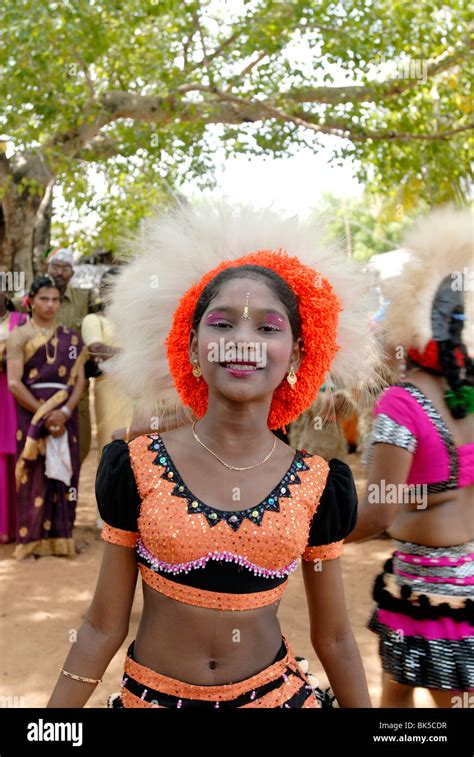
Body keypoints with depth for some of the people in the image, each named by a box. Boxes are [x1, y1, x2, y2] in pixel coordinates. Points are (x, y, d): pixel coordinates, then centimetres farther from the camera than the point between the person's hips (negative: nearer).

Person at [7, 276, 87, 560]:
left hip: (65, 415, 3)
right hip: (31, 413, -3)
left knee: (63, 473, 4)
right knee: (33, 475, -1)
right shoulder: (19, 335, 1)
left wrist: (65, 412, -12)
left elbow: (79, 379, 3)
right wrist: (44, 413, -13)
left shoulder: (70, 337, 10)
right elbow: (14, 383, -8)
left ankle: (61, 537, 12)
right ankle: (30, 540, 6)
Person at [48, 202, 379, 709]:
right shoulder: (135, 467, -12)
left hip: (277, 694, 1)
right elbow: (102, 628, -7)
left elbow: (333, 637, 1)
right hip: (151, 695, 0)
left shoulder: (319, 486, -9)